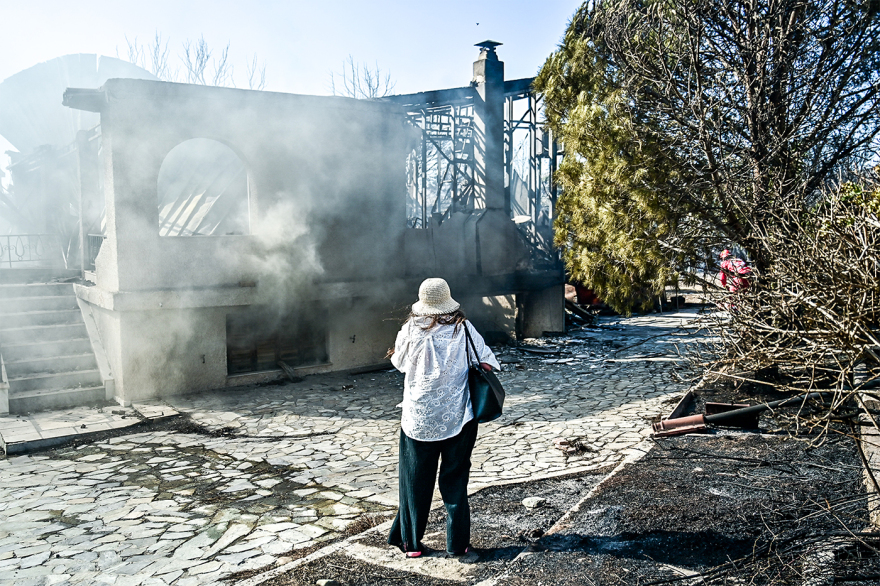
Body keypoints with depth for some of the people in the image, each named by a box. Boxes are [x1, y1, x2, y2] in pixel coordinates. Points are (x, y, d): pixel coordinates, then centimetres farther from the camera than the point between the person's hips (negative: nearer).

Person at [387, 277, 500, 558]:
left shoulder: (410, 331, -8)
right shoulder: (463, 329, -8)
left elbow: (399, 363, 9)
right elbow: (486, 361, -1)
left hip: (419, 418, 0)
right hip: (457, 417, 0)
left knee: (416, 481, 14)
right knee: (455, 479, 13)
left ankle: (411, 542, 24)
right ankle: (457, 542, 19)